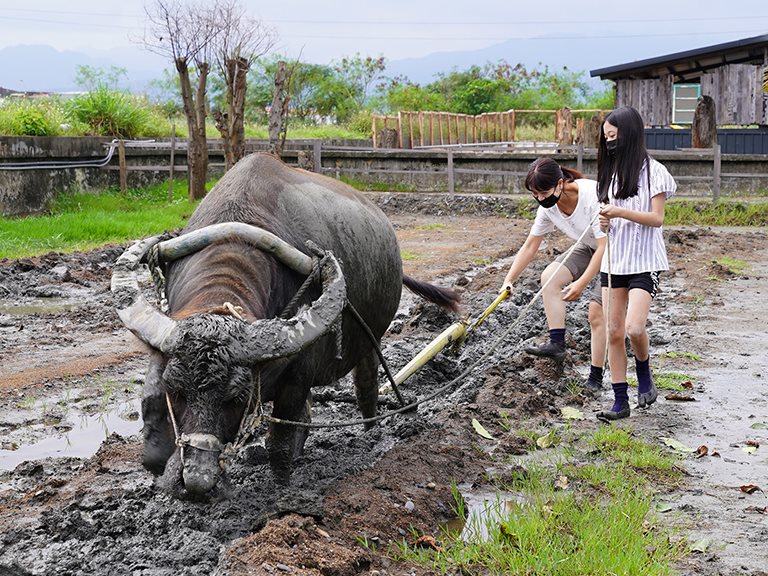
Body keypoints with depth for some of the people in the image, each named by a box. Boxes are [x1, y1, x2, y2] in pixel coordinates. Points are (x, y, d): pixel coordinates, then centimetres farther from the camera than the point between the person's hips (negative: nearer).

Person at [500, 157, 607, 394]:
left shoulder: (593, 196, -34)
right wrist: (509, 280, -8)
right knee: (549, 276, -14)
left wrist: (581, 283, -34)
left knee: (597, 311, -12)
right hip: (589, 248, 7)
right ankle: (557, 343, -12)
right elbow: (530, 246, -2)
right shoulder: (548, 206, -11)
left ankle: (595, 378, -1)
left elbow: (605, 246, -31)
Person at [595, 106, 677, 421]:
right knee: (613, 332, 2)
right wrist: (605, 221, -4)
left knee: (634, 327, -19)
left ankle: (644, 374, 11)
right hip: (613, 260, 6)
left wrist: (621, 212, -22)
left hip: (643, 261, -6)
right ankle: (620, 401, 8)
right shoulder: (612, 171, 14)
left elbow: (657, 218, -11)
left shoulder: (652, 171, -6)